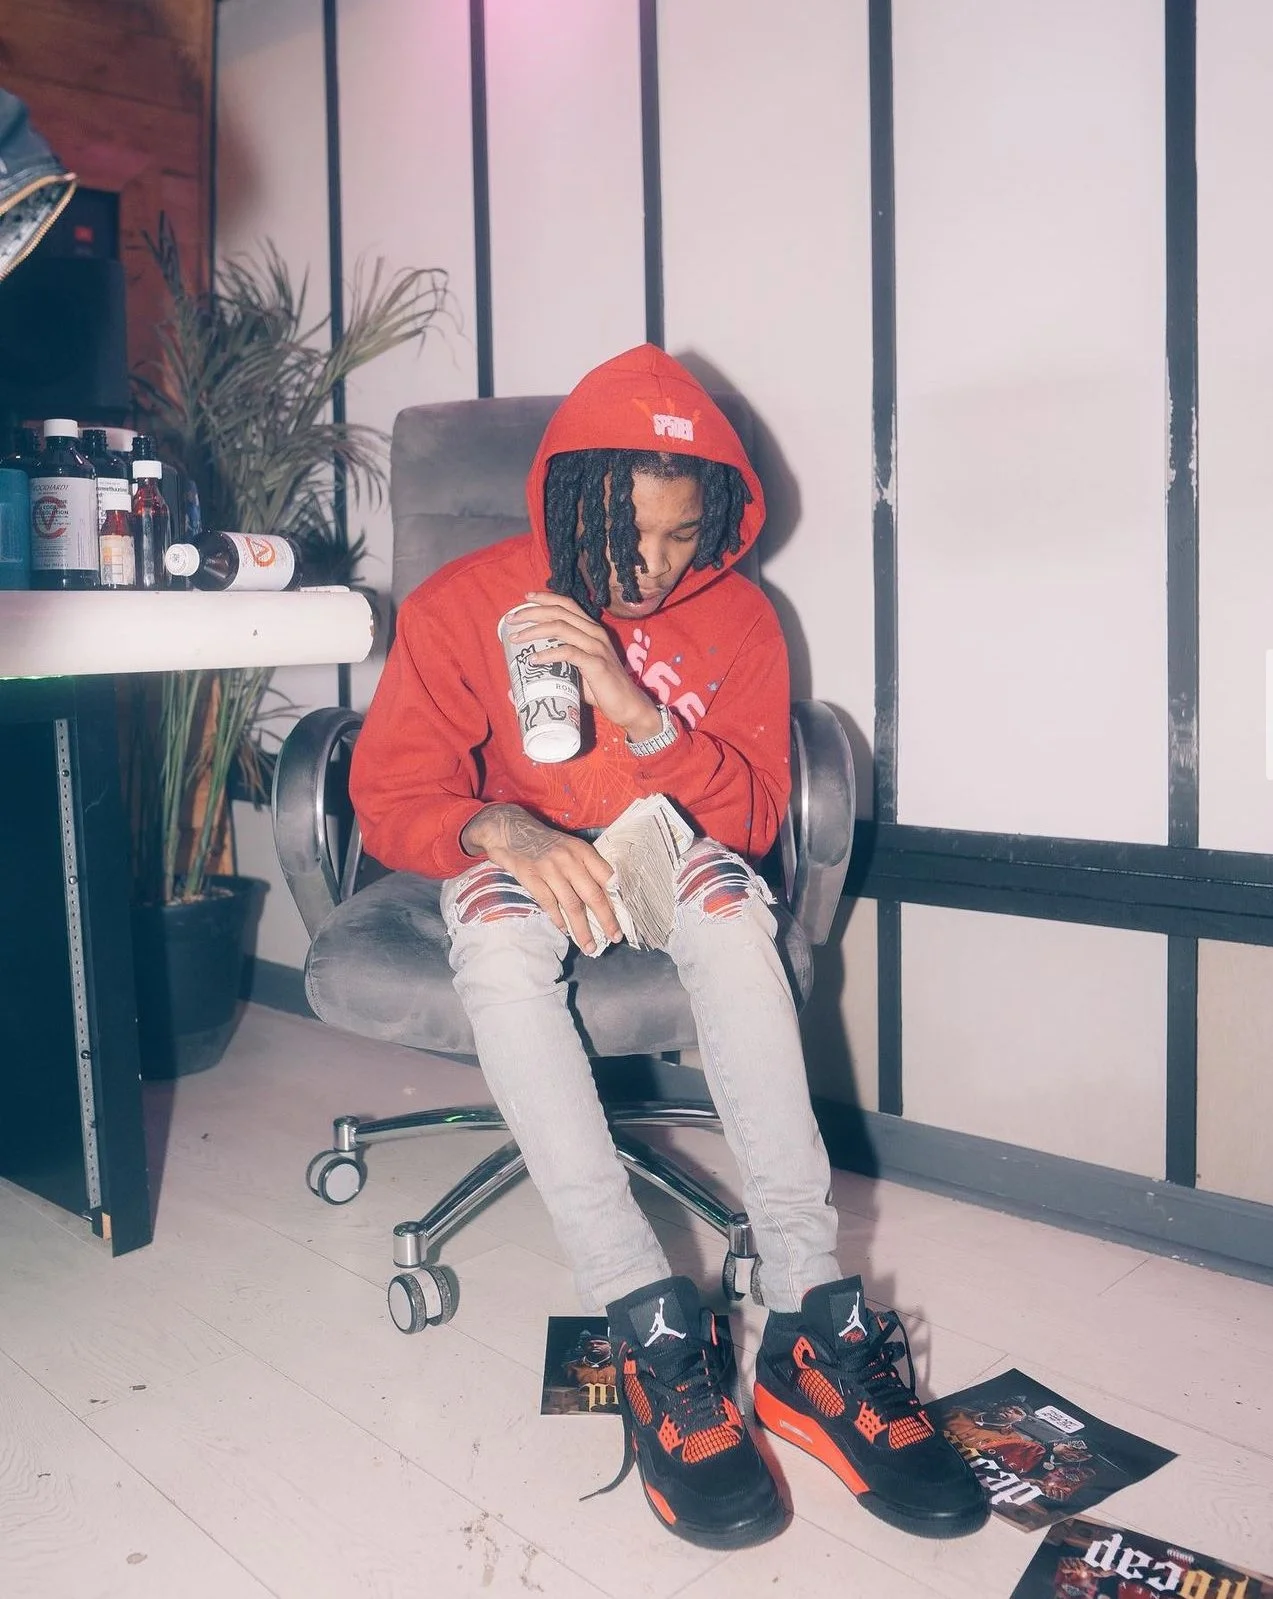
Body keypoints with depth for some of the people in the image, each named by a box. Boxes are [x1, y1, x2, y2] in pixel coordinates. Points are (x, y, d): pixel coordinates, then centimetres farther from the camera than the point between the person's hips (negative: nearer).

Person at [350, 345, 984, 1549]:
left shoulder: (736, 616, -6)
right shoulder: (462, 604, -9)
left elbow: (753, 816, -11)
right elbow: (392, 794, -11)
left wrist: (636, 708, -29)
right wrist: (507, 834, -33)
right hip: (517, 859, 0)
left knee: (730, 902, -34)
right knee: (495, 932, -36)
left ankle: (810, 1322, -37)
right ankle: (653, 1332, -41)